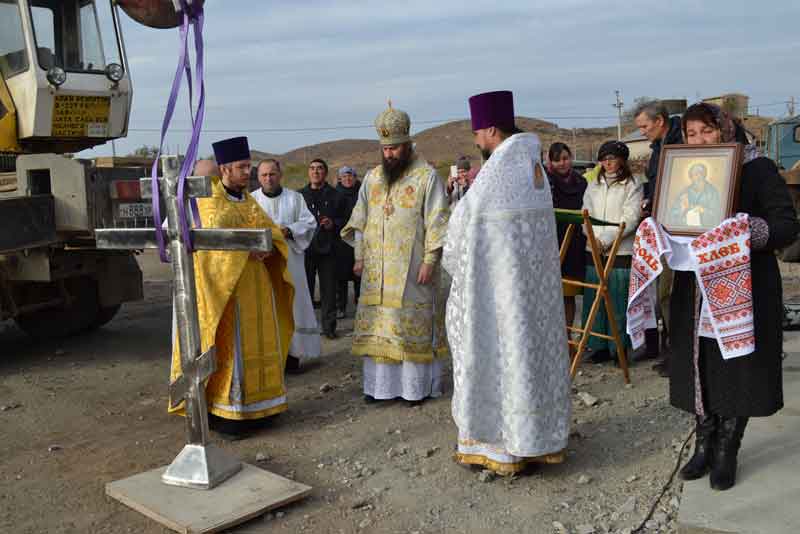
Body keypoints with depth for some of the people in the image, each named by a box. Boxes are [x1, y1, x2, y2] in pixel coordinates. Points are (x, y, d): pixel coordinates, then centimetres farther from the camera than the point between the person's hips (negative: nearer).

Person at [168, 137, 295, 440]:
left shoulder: (248, 199, 14)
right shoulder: (208, 202, -8)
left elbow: (272, 232, 9)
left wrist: (269, 247, -12)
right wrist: (249, 247, -24)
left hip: (256, 286, 7)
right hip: (226, 287, -7)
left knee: (255, 344, 11)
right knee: (230, 348, -5)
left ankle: (254, 405, 21)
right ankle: (222, 414, 2)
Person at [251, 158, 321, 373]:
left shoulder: (295, 198, 8)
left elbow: (309, 223, 2)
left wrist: (289, 231, -14)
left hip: (289, 260, 0)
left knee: (290, 304, 2)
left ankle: (292, 354, 10)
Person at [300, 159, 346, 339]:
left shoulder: (335, 196, 8)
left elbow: (345, 221, 9)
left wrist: (333, 224, -10)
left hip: (328, 249, 0)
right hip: (305, 249, 1)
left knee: (329, 290, 2)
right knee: (305, 288, 2)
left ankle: (329, 326, 11)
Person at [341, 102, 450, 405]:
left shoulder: (427, 176, -4)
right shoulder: (372, 178, 11)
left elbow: (436, 222, -8)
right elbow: (360, 220, 14)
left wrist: (430, 261, -14)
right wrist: (360, 256, 7)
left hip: (412, 270, -5)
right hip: (377, 270, 5)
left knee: (414, 324, 0)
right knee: (379, 324, 6)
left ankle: (418, 385, 10)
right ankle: (380, 383, 15)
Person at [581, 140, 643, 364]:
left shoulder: (632, 185, 0)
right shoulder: (593, 183, 15)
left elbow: (630, 219, -9)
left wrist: (605, 239, -16)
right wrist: (593, 237, -6)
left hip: (620, 251, -4)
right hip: (594, 250, 5)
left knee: (618, 301, -3)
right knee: (594, 299, 5)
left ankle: (619, 347, 8)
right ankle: (599, 346, 15)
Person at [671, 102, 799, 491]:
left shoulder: (758, 169, -4)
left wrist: (751, 231, -26)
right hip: (695, 288, 4)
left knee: (737, 370, 2)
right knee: (700, 366, 8)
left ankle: (726, 452, 18)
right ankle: (704, 445, 24)